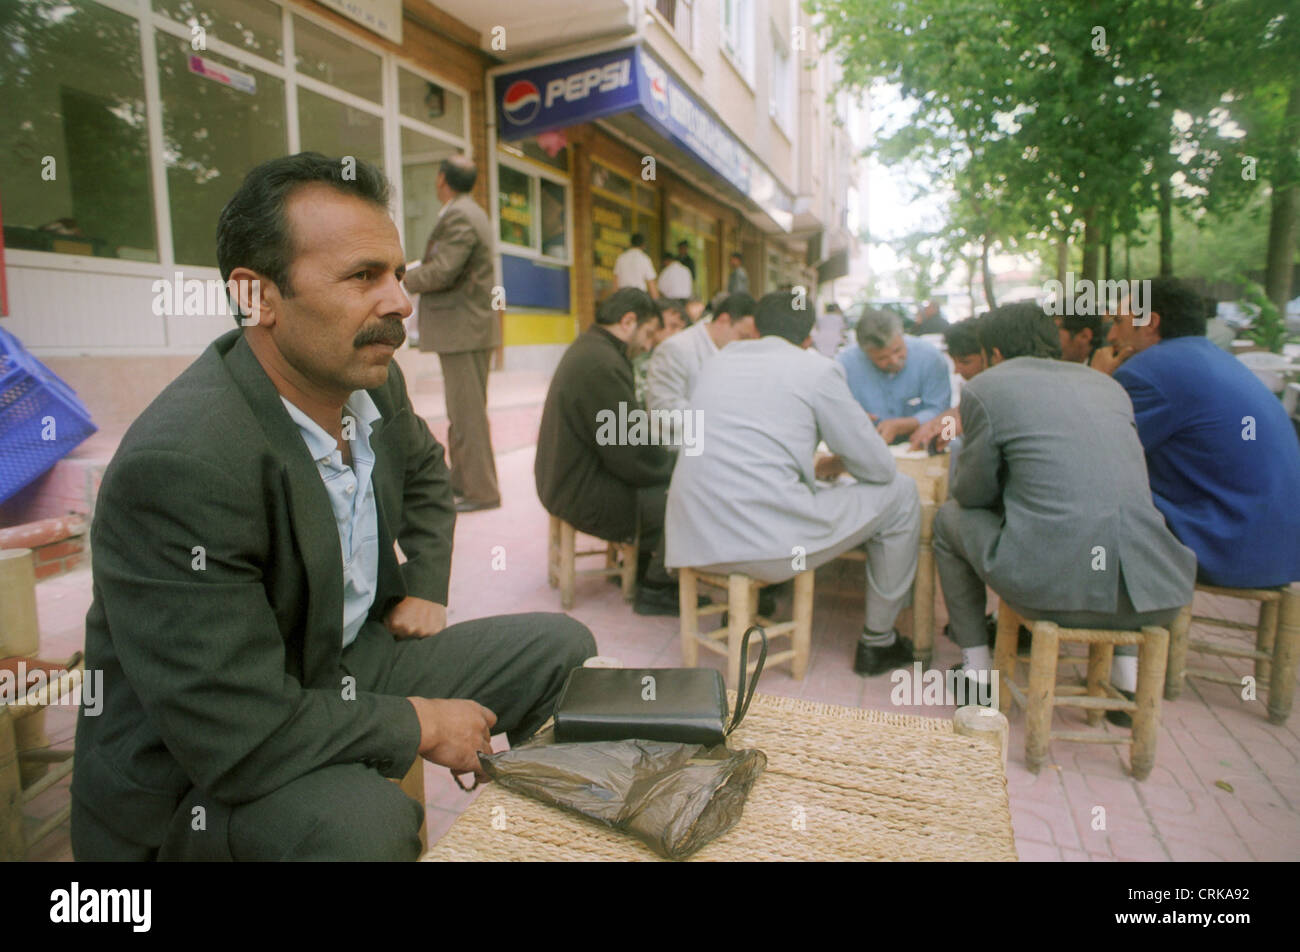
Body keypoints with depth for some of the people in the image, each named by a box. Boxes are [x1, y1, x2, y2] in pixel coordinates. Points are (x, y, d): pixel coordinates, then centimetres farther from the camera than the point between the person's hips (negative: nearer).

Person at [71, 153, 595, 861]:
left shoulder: (371, 380, -6)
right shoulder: (178, 464, -31)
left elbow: (424, 472, 18)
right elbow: (238, 739, -30)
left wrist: (425, 588, 7)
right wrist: (418, 724, -17)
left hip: (351, 657, 8)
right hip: (197, 775, -7)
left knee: (562, 648, 2)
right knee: (363, 822, -37)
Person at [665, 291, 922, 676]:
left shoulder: (720, 360, 17)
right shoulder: (818, 368, 2)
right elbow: (879, 467, 5)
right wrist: (837, 460, 27)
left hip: (694, 541, 7)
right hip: (769, 542, -6)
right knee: (900, 493, 14)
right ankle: (877, 641, 25)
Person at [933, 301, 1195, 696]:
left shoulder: (985, 387, 4)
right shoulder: (1107, 385, 19)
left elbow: (971, 493, 9)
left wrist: (959, 452, 31)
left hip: (1051, 588, -5)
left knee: (950, 517, 21)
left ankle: (977, 667, 26)